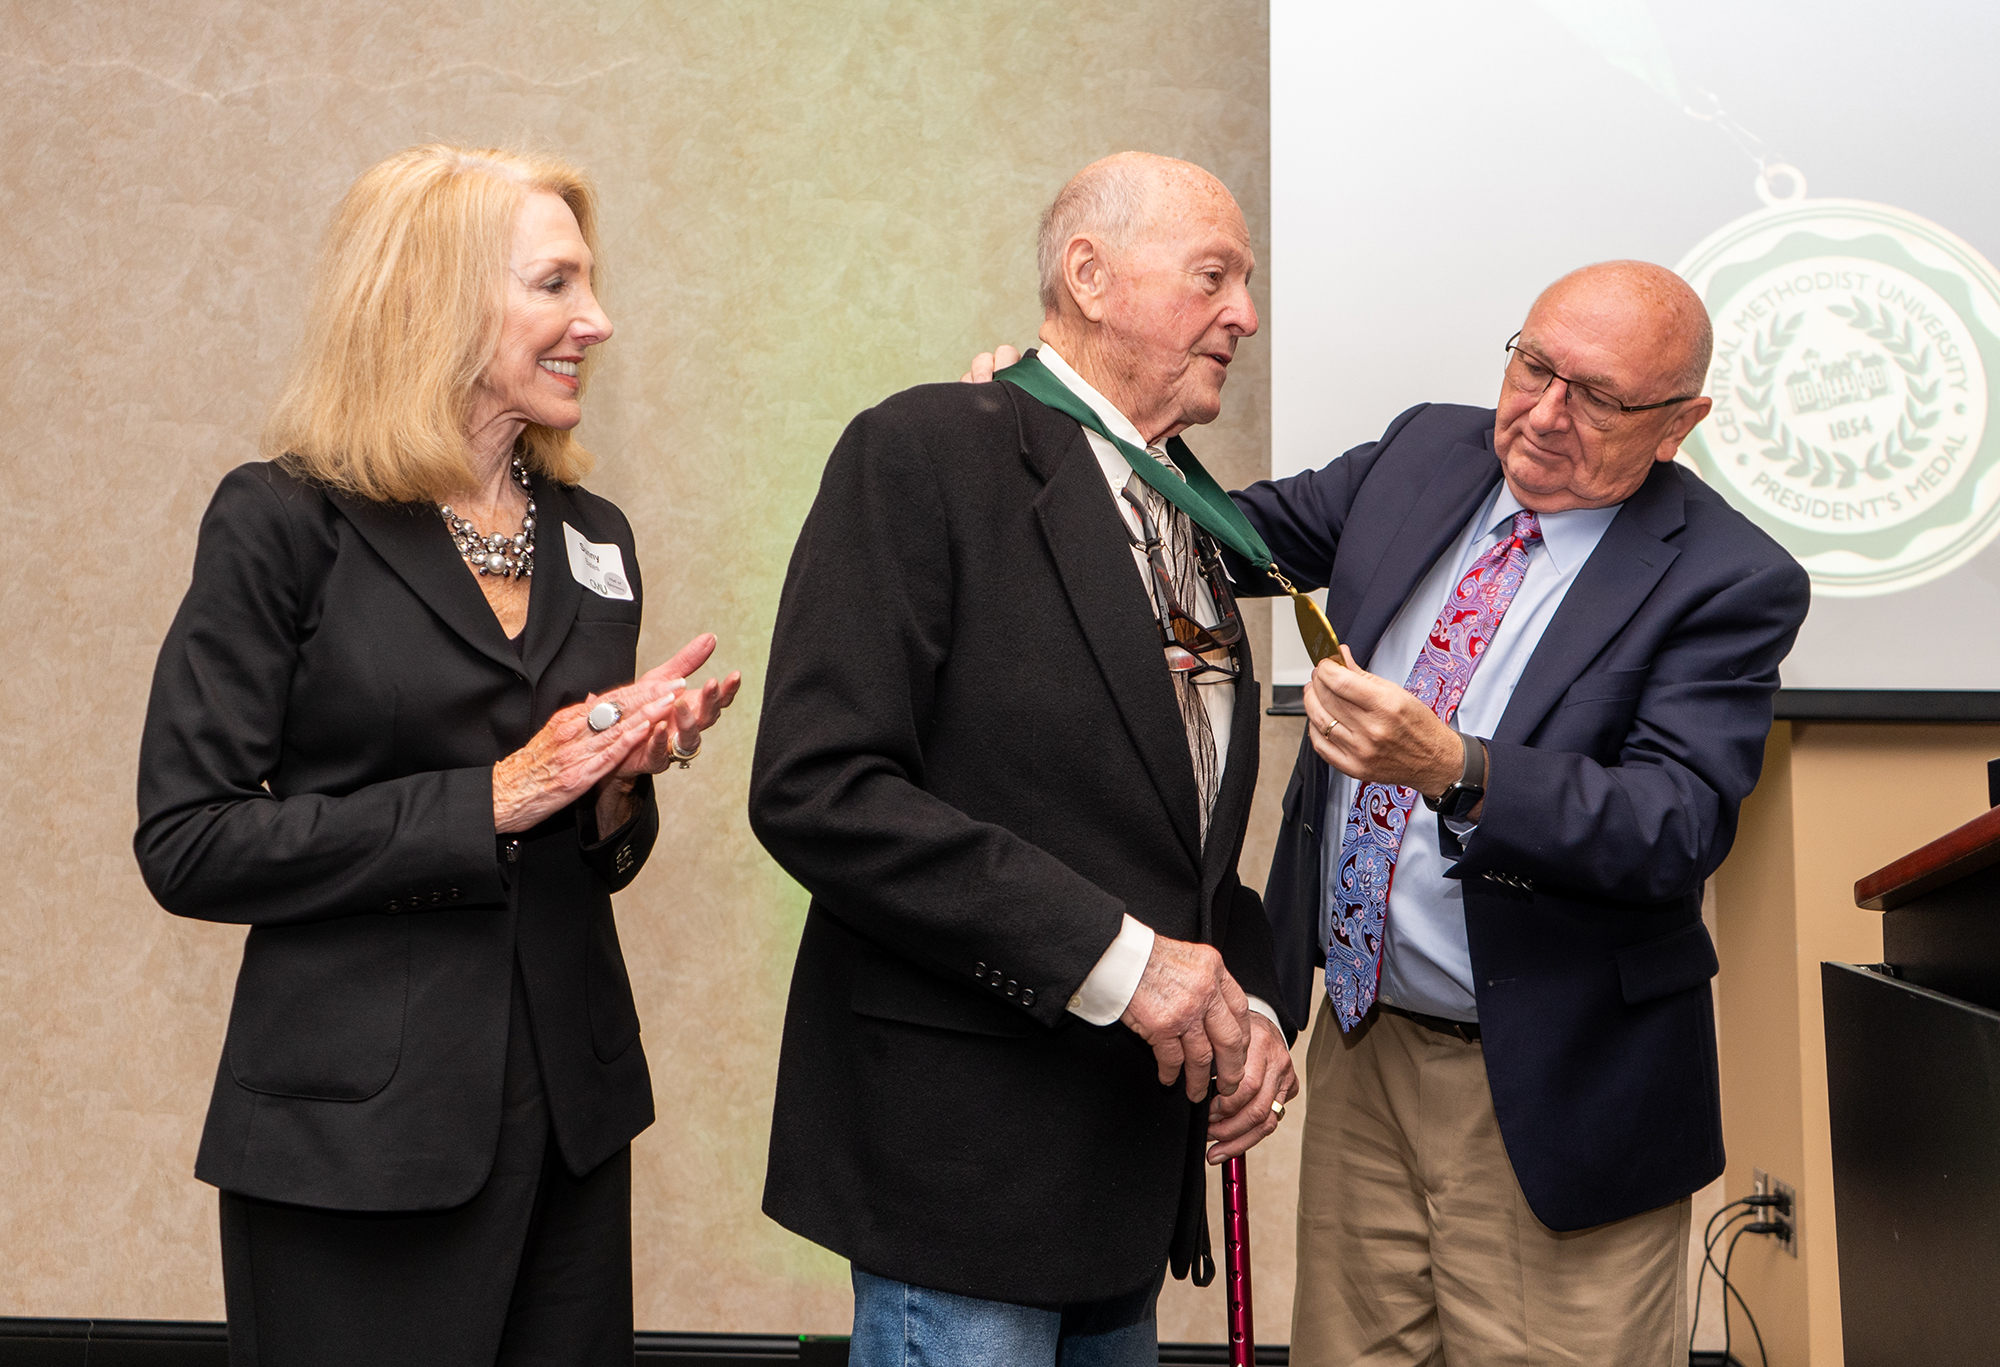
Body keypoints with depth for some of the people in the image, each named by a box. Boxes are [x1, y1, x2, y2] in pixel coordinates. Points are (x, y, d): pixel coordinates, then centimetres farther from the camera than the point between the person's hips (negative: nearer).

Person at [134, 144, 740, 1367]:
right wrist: (490, 798, -17)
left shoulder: (592, 535, 9)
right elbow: (189, 844, -12)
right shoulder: (285, 522, -8)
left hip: (569, 1107, 5)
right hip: (359, 1127, -5)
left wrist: (621, 788, -6)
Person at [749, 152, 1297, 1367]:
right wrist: (1110, 956, -21)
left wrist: (1246, 1005, 3)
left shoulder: (1185, 508, 13)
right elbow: (816, 789, -20)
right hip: (968, 1144, -7)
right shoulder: (928, 453, -11)